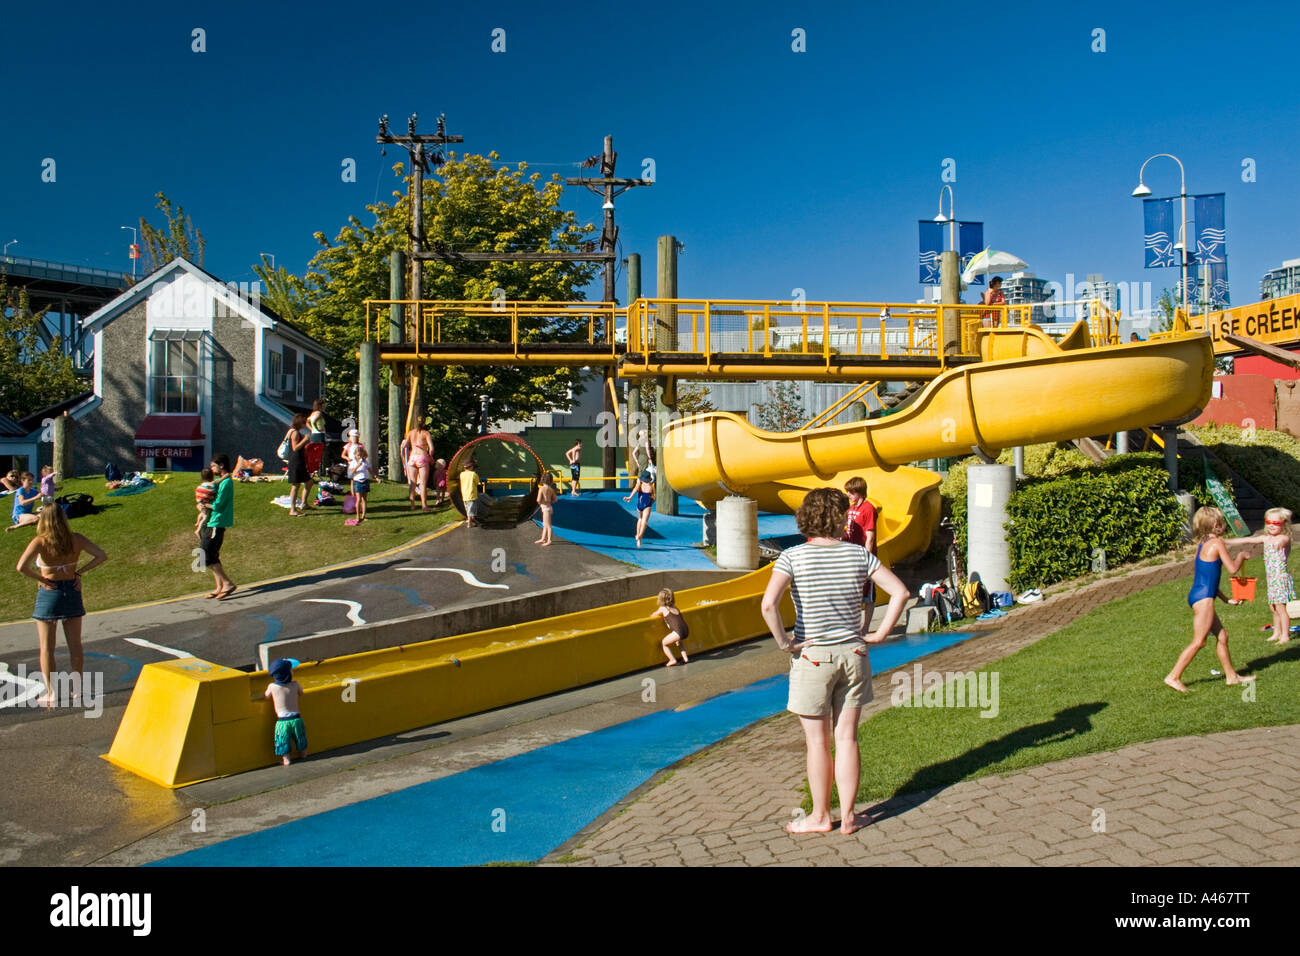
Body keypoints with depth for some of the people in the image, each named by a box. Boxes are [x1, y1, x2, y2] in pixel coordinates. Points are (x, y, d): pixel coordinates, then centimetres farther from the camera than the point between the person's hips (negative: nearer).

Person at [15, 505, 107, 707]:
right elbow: (101, 556, -6)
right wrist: (79, 572, -2)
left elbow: (21, 567, -26)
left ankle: (50, 694, 11)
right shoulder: (76, 540, -3)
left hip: (48, 594, -3)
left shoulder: (40, 542, -13)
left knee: (46, 648, 8)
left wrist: (41, 579, -12)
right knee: (75, 645, 14)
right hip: (72, 592, 3)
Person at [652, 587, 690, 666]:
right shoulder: (675, 607, 21)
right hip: (686, 630, 7)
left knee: (664, 643, 13)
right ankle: (685, 658, 30)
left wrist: (650, 616, 44)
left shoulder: (662, 609, 6)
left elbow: (653, 615, 23)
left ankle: (672, 660, 5)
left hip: (678, 632, -7)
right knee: (678, 641, 37)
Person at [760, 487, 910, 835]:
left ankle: (820, 817, 21)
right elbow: (900, 592, -4)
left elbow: (768, 604, -25)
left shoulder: (793, 557, -11)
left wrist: (784, 643, -13)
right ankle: (848, 816, 18)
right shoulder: (859, 555, -2)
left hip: (813, 658, -3)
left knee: (817, 742, 9)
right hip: (852, 654, 3)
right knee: (847, 738, 11)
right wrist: (879, 634, 1)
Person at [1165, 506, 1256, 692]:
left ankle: (1231, 675, 27)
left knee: (1222, 636, 17)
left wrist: (1224, 598, 25)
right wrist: (1242, 556, 9)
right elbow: (1232, 569, -11)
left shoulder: (1202, 545, 16)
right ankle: (1174, 676, -5)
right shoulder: (1217, 543, -10)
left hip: (1198, 595, 10)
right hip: (1204, 597, -10)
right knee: (1198, 641, -6)